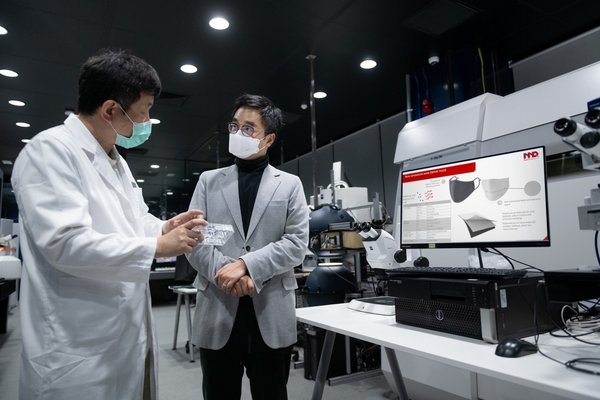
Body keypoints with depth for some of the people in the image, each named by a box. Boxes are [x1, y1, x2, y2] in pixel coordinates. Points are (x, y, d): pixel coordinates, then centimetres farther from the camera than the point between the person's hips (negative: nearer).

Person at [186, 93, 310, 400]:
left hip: (271, 312, -1)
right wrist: (226, 272, -15)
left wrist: (245, 265, -16)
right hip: (217, 309, 1)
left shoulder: (290, 185, 5)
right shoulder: (209, 181, 9)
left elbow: (297, 243, -5)